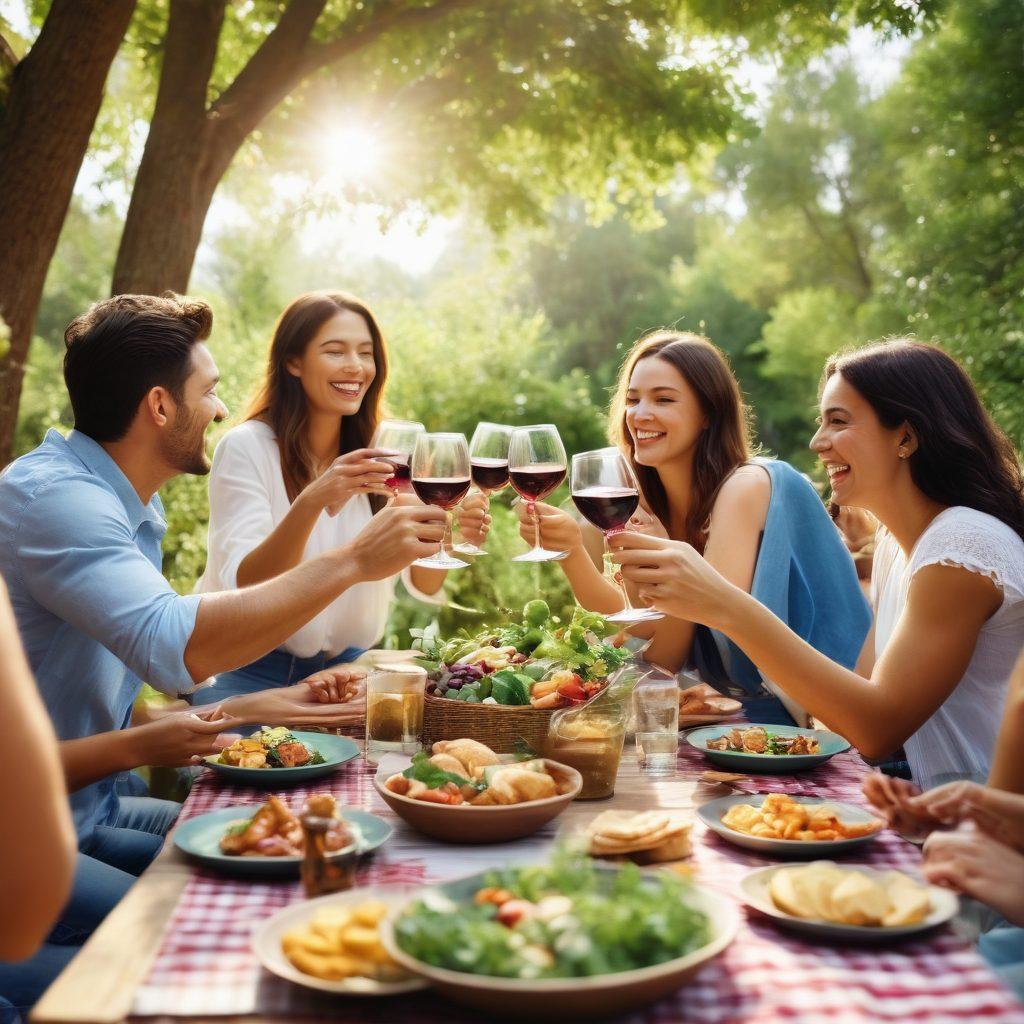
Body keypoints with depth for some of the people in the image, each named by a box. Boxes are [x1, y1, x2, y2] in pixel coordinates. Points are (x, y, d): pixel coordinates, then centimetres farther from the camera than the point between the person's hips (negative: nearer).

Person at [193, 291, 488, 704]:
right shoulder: (246, 447, -14)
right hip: (247, 669, -4)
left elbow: (424, 585, -6)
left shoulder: (380, 453, 2)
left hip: (343, 665, 5)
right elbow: (242, 585, -25)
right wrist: (311, 502, -41)